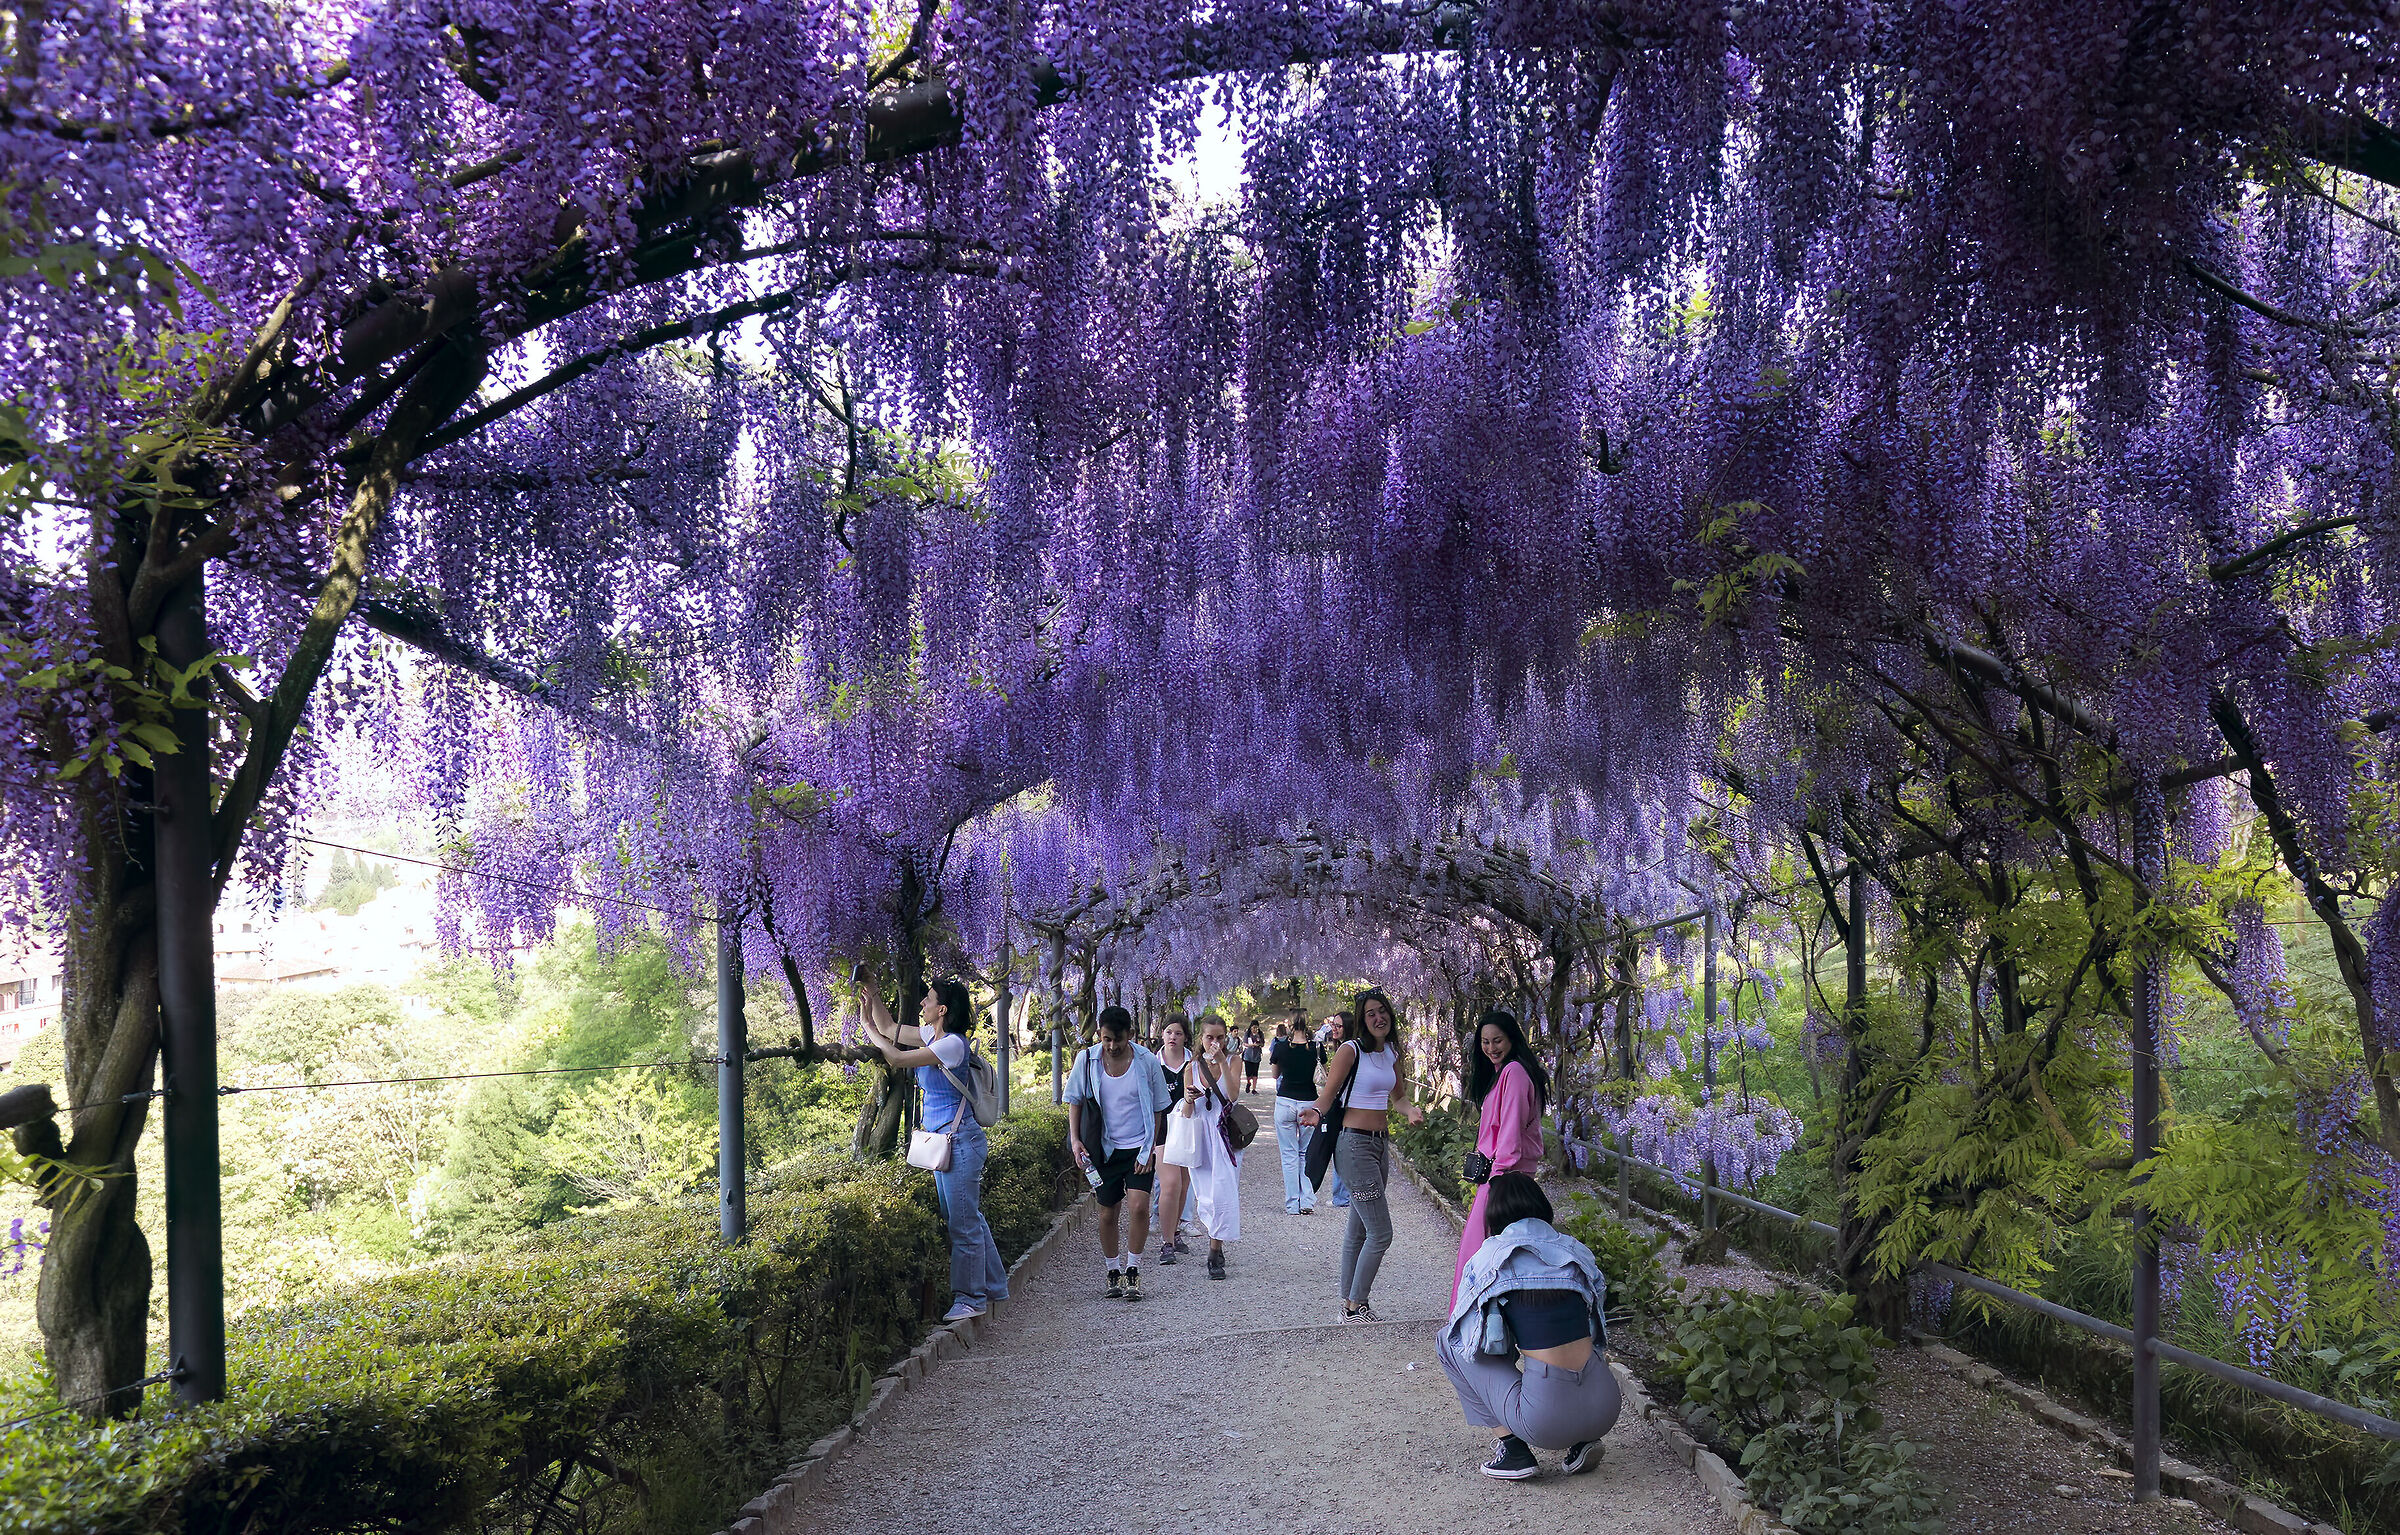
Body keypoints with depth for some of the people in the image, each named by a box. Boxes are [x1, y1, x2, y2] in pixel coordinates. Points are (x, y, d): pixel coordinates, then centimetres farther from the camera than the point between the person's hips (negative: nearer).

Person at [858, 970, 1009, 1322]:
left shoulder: (951, 1044, -18)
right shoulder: (932, 1035, 9)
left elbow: (895, 1058, -19)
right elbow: (890, 1029, 22)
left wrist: (867, 1024, -8)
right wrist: (870, 989, 13)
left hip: (959, 1142, -10)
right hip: (944, 1142, 10)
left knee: (964, 1222, -3)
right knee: (967, 1218, 17)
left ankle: (971, 1298, 5)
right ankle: (993, 1286, 27)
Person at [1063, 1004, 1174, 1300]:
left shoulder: (1147, 1062, -7)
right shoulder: (1087, 1060, -4)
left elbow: (1157, 1109, 2)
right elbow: (1074, 1101, 8)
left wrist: (1150, 1148, -4)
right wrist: (1075, 1140, -2)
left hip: (1139, 1148, -1)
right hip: (1104, 1150, 1)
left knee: (1139, 1206, -15)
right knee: (1108, 1214, 6)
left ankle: (1132, 1271, 0)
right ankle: (1113, 1273, 23)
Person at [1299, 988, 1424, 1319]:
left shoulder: (1393, 1054, 9)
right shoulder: (1351, 1050, -11)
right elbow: (1327, 1094, -10)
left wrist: (1410, 1111, -3)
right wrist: (1315, 1113, -31)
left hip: (1380, 1143, 8)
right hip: (1354, 1144, -8)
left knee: (1358, 1229, 13)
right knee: (1380, 1232, -9)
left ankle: (1350, 1302, 20)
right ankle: (1356, 1307, 1)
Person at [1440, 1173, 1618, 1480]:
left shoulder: (1490, 1257, 1)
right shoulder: (1574, 1251, 11)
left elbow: (1470, 1344, 9)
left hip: (1547, 1419, -5)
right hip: (1604, 1411, 5)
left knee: (1449, 1341, 15)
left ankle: (1513, 1449, 10)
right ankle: (1583, 1442, 15)